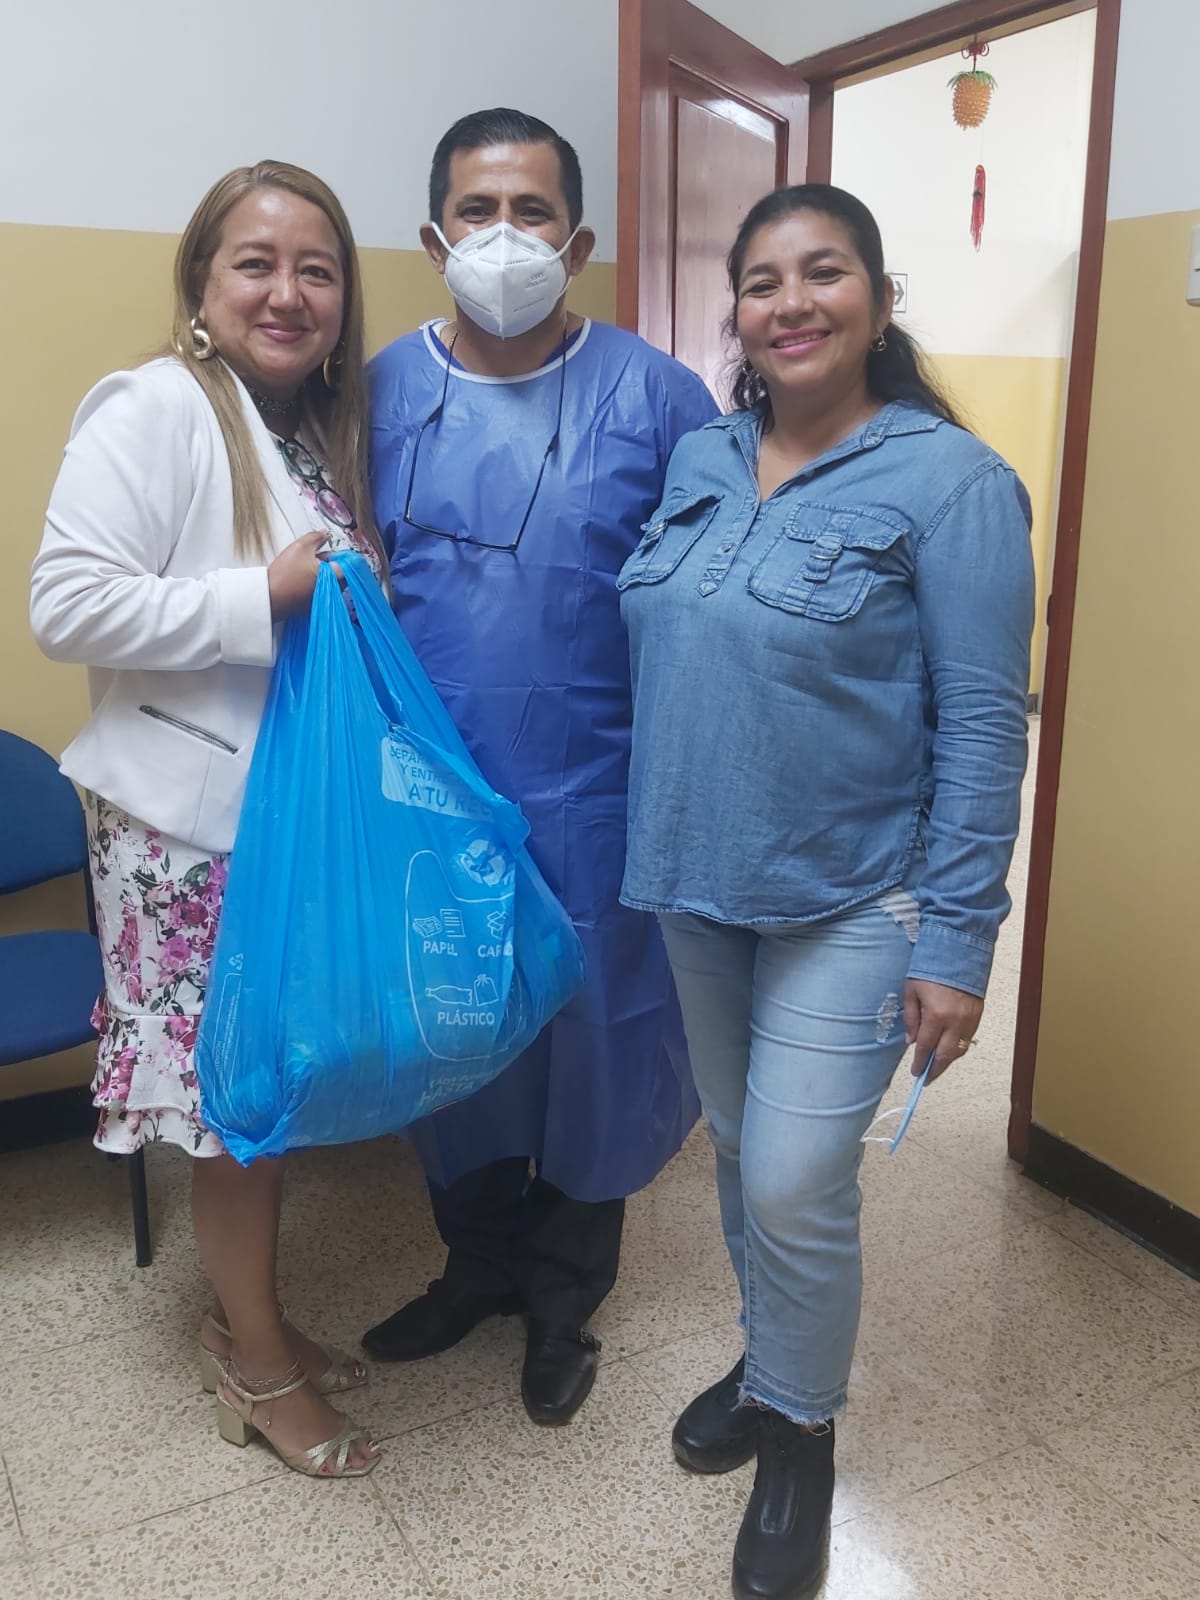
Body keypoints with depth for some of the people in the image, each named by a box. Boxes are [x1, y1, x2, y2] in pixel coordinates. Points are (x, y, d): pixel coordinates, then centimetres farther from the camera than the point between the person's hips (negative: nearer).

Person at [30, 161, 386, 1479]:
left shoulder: (322, 428, 11)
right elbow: (68, 606, -21)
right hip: (188, 821, -7)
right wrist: (265, 598, -21)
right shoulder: (152, 407, -13)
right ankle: (257, 1366, 25)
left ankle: (248, 1318, 36)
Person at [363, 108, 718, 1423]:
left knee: (589, 1043, 13)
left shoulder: (656, 397, -7)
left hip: (595, 806, -2)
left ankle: (565, 1296, 39)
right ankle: (477, 1263, 45)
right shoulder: (382, 390, 1)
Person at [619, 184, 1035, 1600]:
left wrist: (956, 945, -13)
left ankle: (801, 1432, 26)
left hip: (851, 904, -5)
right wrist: (651, 845, 8)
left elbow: (982, 728, -12)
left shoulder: (949, 482, -11)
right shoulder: (697, 461, 5)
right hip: (697, 884, 5)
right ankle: (767, 1361, 44)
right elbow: (659, 664, 10)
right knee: (738, 1150, 19)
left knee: (795, 1186, -2)